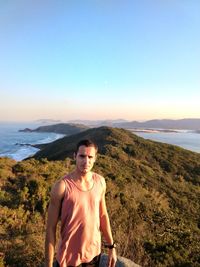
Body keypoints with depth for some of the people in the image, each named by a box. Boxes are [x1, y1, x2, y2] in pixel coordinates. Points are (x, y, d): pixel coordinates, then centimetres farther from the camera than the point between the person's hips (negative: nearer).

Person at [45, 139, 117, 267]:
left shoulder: (100, 182, -8)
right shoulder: (62, 186, -22)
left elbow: (103, 215, 3)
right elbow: (51, 228, -15)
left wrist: (111, 247, 7)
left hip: (94, 250, 4)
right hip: (68, 253, -4)